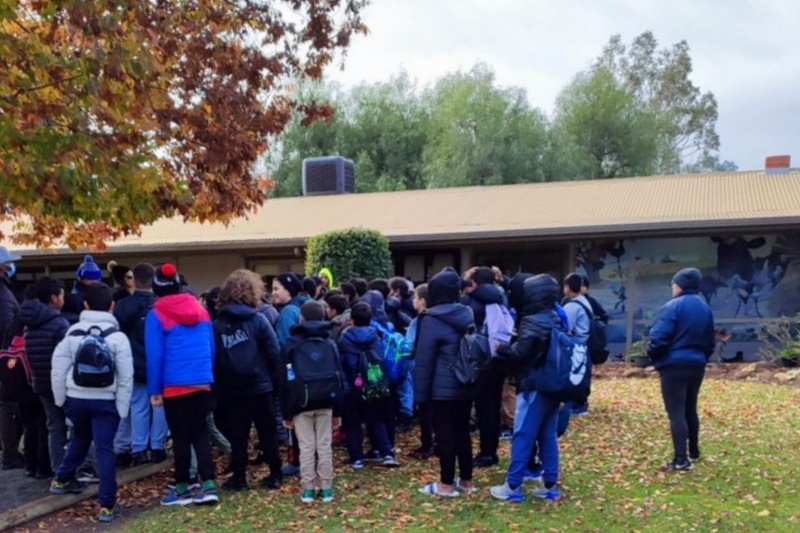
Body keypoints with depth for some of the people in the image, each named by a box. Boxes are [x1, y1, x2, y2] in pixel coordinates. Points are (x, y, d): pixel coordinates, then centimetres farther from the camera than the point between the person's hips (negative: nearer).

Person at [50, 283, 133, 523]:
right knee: (104, 449, -2)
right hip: (105, 401, -3)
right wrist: (122, 407, -1)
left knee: (80, 438, 28)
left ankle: (62, 480, 42)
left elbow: (58, 368, 2)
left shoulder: (73, 332, 2)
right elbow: (126, 377, -8)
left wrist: (60, 399, 12)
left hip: (76, 398, 4)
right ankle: (107, 505, -4)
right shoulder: (117, 336, -7)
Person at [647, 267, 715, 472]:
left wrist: (652, 354, -2)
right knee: (690, 410, 20)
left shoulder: (673, 307, -14)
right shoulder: (705, 308, 12)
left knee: (676, 412, -7)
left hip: (674, 366, -8)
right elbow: (710, 342, 20)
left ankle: (681, 460, -9)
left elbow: (659, 338, -20)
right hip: (696, 366, 8)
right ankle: (693, 452, 31)